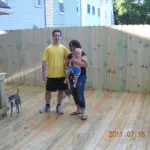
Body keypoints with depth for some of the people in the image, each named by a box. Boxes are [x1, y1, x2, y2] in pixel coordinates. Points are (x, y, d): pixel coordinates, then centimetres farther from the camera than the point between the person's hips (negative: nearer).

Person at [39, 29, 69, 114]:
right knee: (48, 91, 9)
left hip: (62, 74, 2)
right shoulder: (48, 48, -4)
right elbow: (44, 61, -5)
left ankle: (59, 106, 28)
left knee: (61, 90, 11)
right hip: (51, 75, -2)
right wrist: (44, 73, -10)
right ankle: (47, 106, 30)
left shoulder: (63, 48, 2)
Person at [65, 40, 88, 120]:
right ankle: (78, 109, 26)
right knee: (74, 94, 11)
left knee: (80, 94, -12)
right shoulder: (70, 55, 10)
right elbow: (66, 65, 9)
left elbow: (86, 64, -20)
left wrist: (76, 61, -29)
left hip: (80, 77, -6)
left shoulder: (82, 54, -6)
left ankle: (84, 112, -4)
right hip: (72, 76, 6)